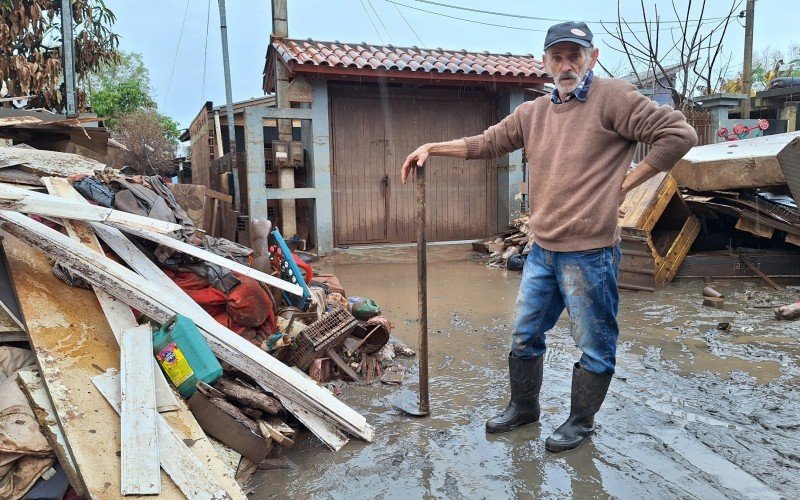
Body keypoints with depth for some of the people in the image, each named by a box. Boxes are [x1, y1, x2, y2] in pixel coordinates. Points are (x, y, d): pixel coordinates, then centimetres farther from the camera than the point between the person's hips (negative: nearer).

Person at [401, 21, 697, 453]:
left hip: (589, 253, -6)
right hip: (542, 251, 7)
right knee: (525, 336, 17)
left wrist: (623, 184, -11)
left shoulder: (612, 98, -8)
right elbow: (486, 144, 16)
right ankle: (523, 407, 37)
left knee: (594, 346, 10)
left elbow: (678, 134, -11)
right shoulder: (532, 113, 10)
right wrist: (432, 147, 9)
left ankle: (581, 421, 29)